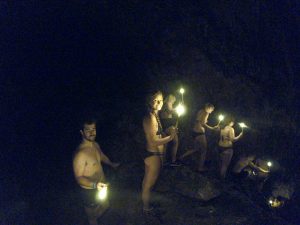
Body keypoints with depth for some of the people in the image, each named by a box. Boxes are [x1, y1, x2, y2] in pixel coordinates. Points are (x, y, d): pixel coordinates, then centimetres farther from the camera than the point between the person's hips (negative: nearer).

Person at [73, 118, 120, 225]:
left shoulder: (95, 145, -4)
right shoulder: (80, 153, -31)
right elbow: (79, 177, -28)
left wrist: (111, 164, 35)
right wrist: (94, 185, -42)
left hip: (101, 186, 8)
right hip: (89, 191, -8)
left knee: (105, 205, 31)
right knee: (93, 215, 16)